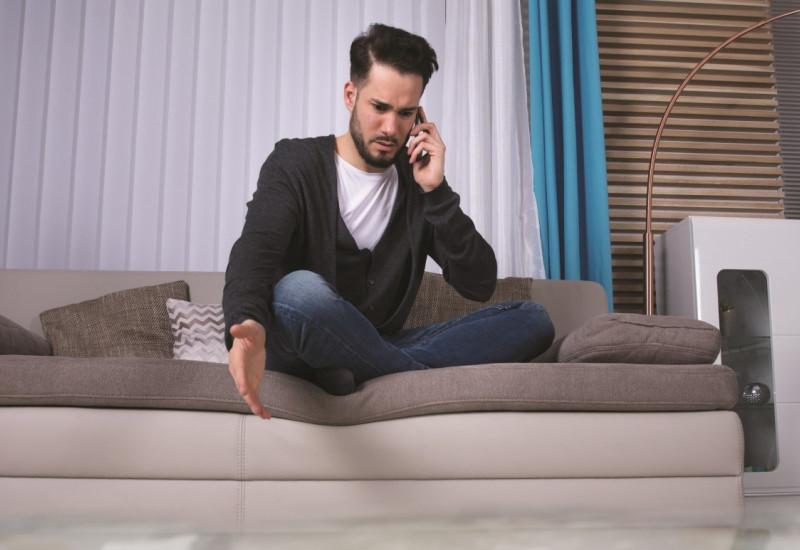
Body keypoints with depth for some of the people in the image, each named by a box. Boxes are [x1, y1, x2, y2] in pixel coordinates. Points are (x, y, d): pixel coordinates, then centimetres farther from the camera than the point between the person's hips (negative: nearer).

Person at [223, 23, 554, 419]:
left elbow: (479, 285, -1)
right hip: (297, 354, -4)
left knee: (532, 320, -11)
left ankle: (358, 377, -24)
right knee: (300, 290, -39)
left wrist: (435, 192, -11)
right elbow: (255, 251, -21)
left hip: (378, 352, 4)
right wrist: (249, 325, -43)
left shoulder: (417, 180, 7)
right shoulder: (295, 163, -2)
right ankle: (423, 378, -17)